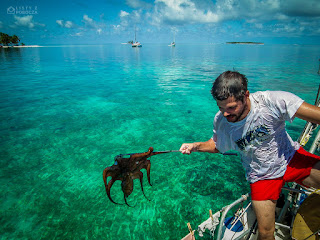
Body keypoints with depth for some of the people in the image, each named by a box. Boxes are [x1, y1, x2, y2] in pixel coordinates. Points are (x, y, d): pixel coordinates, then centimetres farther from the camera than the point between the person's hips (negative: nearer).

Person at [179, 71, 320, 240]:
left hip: (291, 157, 0)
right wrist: (195, 146, -14)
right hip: (262, 175, 1)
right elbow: (217, 145, 2)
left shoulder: (271, 101, -27)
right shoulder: (220, 121, -17)